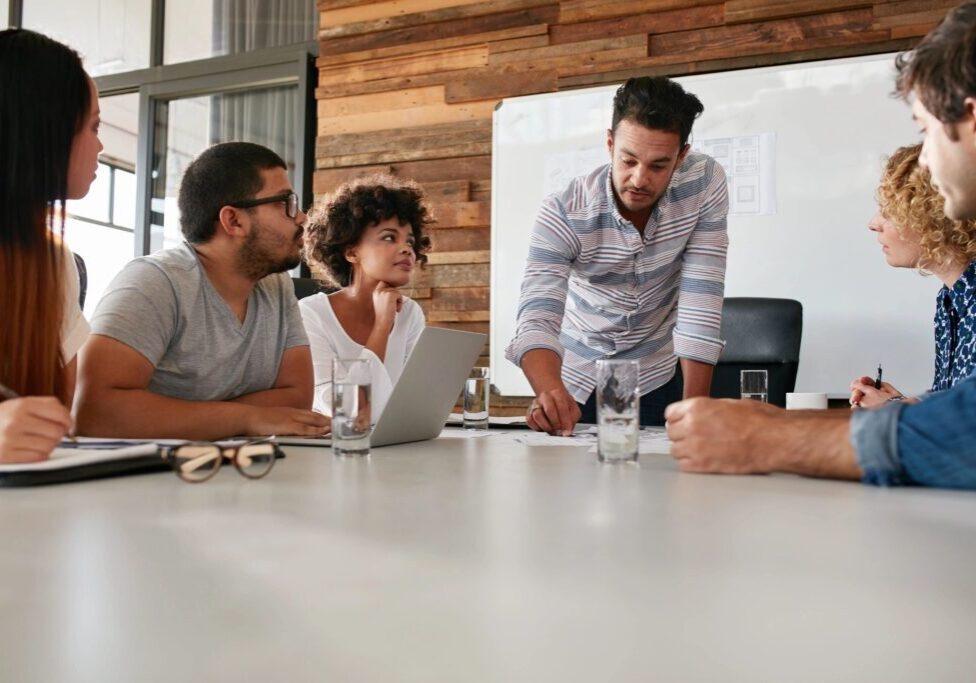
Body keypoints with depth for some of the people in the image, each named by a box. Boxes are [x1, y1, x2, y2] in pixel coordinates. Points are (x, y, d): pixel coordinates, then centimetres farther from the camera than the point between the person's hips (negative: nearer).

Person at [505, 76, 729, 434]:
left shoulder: (706, 183, -19)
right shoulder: (563, 213, -24)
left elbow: (701, 300, -20)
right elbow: (537, 319, -33)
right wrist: (550, 392, -54)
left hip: (659, 378, 1)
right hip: (578, 382, 0)